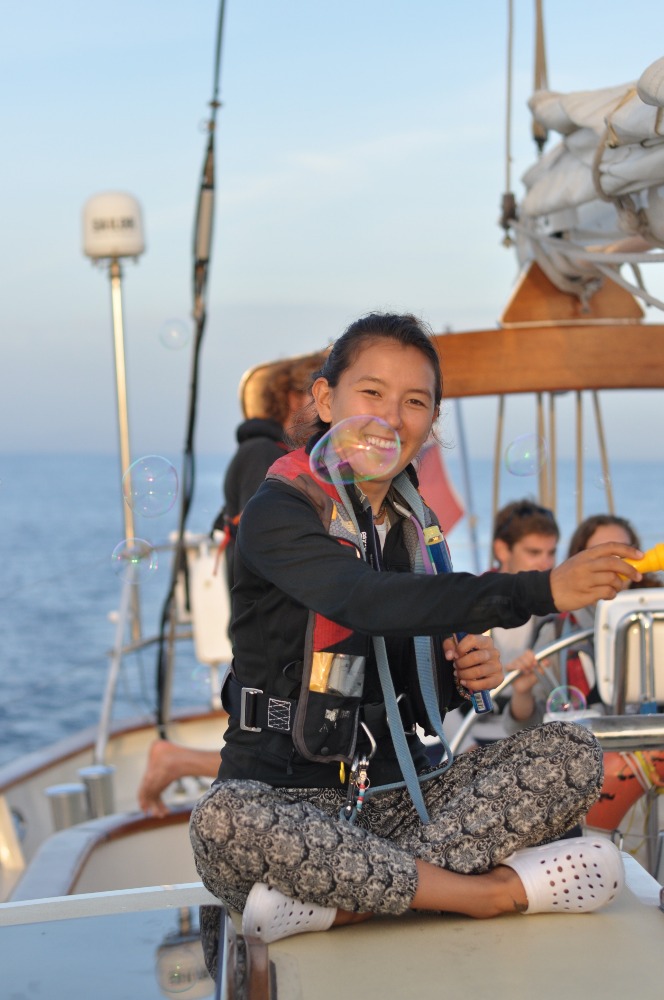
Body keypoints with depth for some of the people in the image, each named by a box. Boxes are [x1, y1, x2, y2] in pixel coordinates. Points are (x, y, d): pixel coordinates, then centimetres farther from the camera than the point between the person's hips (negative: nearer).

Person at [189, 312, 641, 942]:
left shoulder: (416, 529, 12)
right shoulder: (277, 514, -8)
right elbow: (370, 603, -30)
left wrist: (462, 677, -6)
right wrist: (540, 590, -37)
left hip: (397, 794, 6)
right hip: (286, 793, -5)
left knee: (571, 750, -14)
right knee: (221, 823, -39)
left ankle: (339, 901, -25)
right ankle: (493, 891, -26)